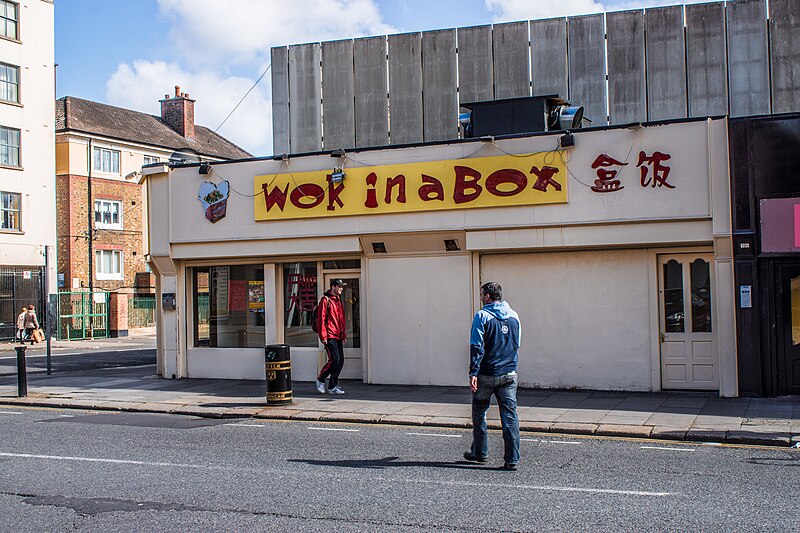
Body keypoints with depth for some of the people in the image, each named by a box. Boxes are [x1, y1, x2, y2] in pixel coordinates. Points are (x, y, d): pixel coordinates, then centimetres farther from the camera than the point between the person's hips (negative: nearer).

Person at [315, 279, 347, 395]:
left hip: (338, 336, 8)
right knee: (334, 360, -13)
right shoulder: (326, 300, -7)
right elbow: (321, 319, -12)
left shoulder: (339, 301, 18)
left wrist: (343, 335, 19)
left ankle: (332, 387, 12)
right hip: (330, 336, -8)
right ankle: (320, 379, 8)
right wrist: (323, 336, -16)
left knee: (340, 361, 5)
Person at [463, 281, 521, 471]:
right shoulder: (514, 316, 8)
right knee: (510, 416, 2)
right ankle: (512, 459, -2)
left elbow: (477, 347, -14)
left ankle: (480, 453, 24)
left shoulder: (482, 316, -8)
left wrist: (473, 373, -14)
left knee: (479, 413, 14)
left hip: (486, 375, -4)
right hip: (509, 374, 4)